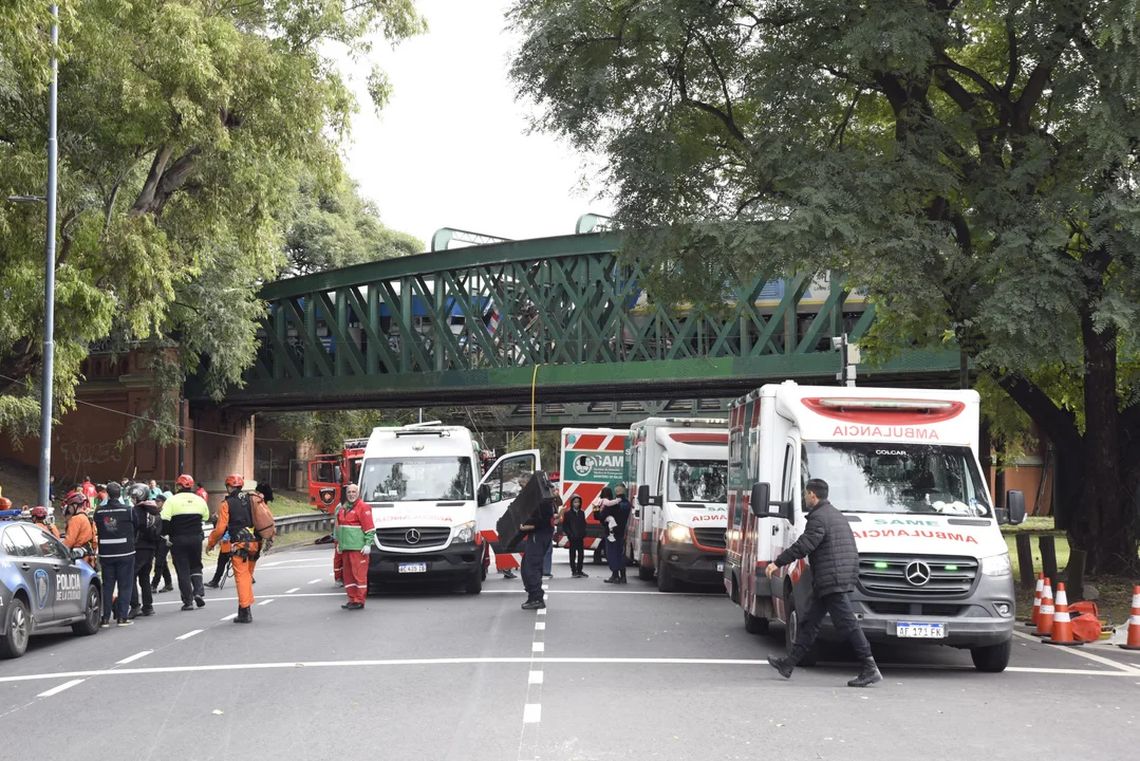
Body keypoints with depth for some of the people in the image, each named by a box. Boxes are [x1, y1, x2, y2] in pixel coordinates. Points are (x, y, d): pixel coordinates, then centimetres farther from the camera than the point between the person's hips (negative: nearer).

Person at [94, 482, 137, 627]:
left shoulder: (99, 511, -3)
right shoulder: (128, 510, -9)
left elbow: (97, 530, 4)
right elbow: (136, 527, 3)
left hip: (106, 554, 2)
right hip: (125, 552, -2)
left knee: (107, 585, 9)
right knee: (125, 585, 5)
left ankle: (106, 617, 7)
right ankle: (123, 616, 2)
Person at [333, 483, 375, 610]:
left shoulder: (363, 507, -8)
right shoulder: (343, 508, 18)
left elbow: (369, 528, -11)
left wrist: (368, 544, -16)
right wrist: (339, 542, 25)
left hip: (358, 547, -8)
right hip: (346, 547, 8)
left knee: (359, 573, -7)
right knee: (348, 574, 10)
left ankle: (359, 601, -5)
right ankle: (352, 599, 17)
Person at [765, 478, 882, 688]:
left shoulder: (818, 517, -12)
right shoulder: (836, 515, 20)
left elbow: (803, 546, -18)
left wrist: (778, 563, -12)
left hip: (832, 580, -11)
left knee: (846, 623, -10)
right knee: (810, 621, 14)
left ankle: (870, 668, -12)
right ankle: (789, 663, 20)